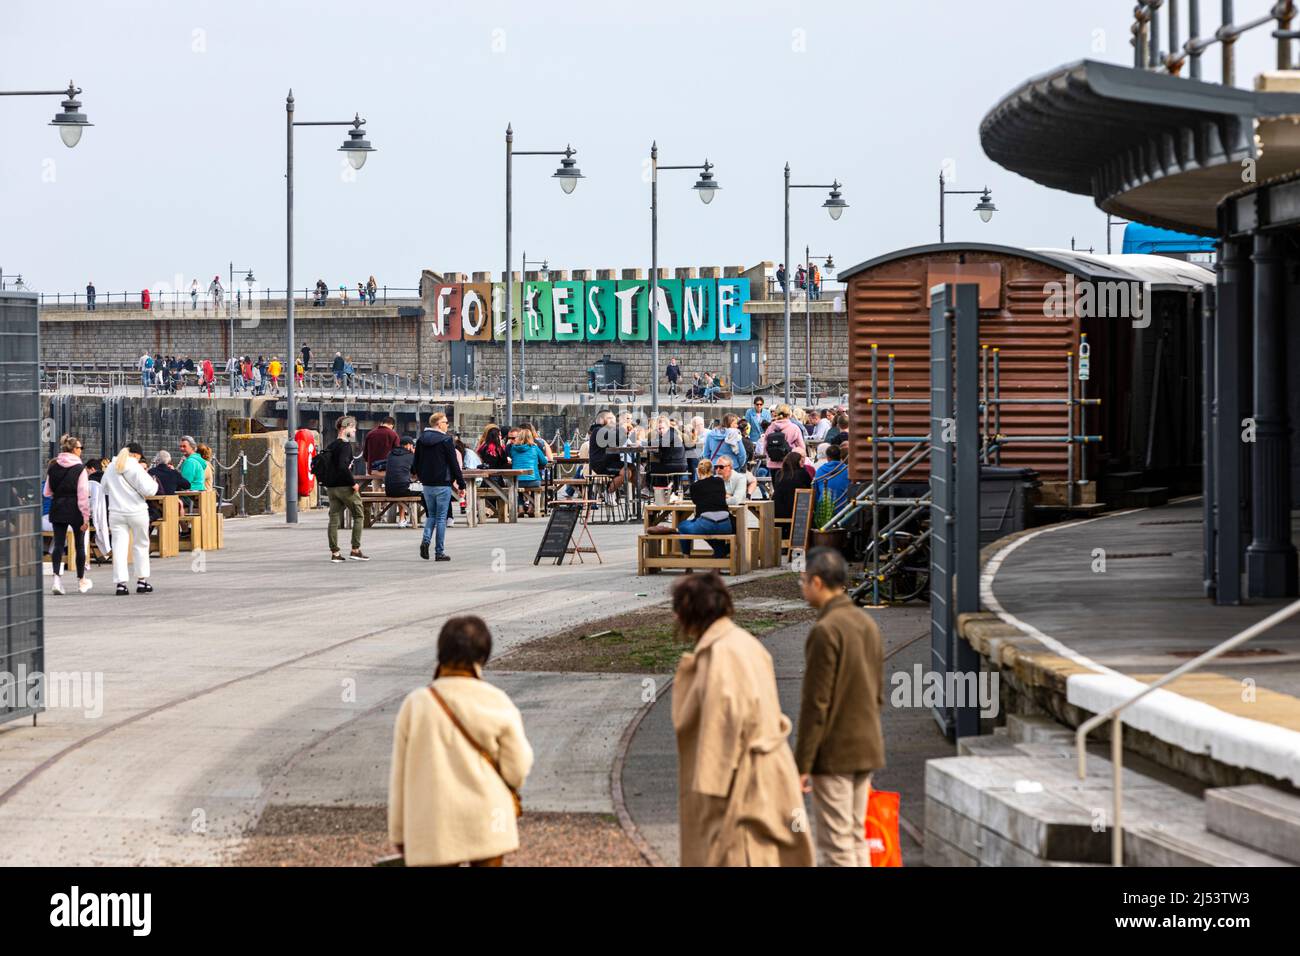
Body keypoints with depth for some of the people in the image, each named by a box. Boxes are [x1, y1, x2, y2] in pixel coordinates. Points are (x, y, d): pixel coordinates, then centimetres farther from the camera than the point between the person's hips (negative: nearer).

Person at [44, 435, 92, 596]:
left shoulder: (53, 467, 2)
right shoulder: (80, 469, -11)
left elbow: (47, 492, 7)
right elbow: (83, 495, -14)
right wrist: (86, 518, -11)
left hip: (57, 509, 3)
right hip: (75, 510, -3)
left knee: (58, 544, 3)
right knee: (79, 545, 11)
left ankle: (57, 577, -16)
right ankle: (81, 581, 22)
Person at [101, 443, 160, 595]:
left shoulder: (110, 469, 8)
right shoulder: (136, 468, -11)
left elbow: (104, 490, 17)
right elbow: (148, 490, -15)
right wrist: (153, 482, 4)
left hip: (116, 513, 3)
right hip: (137, 512, -3)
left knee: (119, 548, 1)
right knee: (140, 545, 13)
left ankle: (121, 583, -6)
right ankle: (141, 580, 17)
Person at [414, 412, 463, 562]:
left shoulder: (421, 440, 6)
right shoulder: (445, 440, -11)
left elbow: (416, 464, 12)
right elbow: (454, 463, -10)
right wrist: (460, 482, -4)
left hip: (427, 484, 5)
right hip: (442, 484, -5)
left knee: (431, 514, 17)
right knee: (441, 517, 0)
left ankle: (426, 539, -7)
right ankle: (439, 552, 1)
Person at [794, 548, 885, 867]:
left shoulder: (825, 631, -18)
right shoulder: (867, 623, 9)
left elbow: (815, 705, -18)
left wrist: (802, 765, -14)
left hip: (833, 755, -8)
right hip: (867, 748, 8)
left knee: (836, 845, -3)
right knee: (856, 837, 15)